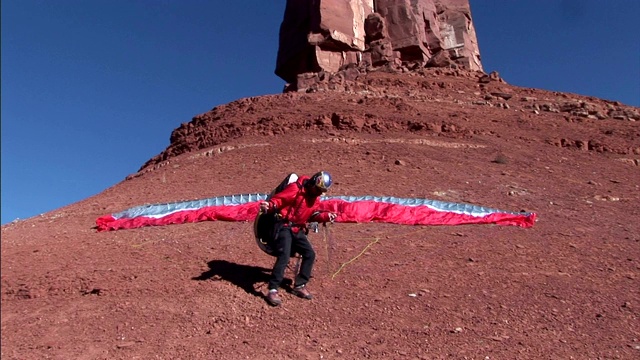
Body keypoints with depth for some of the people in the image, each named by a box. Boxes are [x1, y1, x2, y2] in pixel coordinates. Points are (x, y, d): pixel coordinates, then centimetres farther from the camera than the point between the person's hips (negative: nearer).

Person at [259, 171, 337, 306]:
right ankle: (272, 290, -17)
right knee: (284, 256, -21)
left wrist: (326, 216, 7)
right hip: (284, 227, -8)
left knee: (310, 254, 4)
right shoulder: (295, 189, -14)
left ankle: (299, 286, 16)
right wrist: (268, 207, -40)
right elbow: (278, 199, -20)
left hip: (298, 229, 8)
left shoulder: (315, 199, 11)